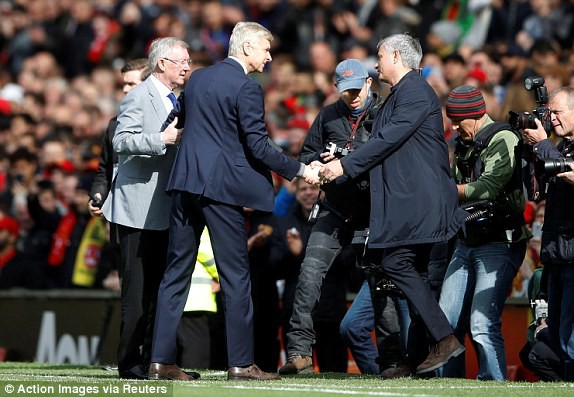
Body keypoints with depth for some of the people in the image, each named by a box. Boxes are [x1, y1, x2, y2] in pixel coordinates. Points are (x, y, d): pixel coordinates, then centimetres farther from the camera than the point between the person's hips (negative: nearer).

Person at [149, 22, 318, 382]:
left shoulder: (198, 78, 13)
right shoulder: (246, 88, -10)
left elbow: (179, 121, 22)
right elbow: (258, 147, -13)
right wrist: (300, 170, -6)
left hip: (185, 182, 7)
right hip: (221, 186, -7)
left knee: (177, 272, 7)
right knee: (236, 275, -1)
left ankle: (161, 359, 5)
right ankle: (241, 363, -1)